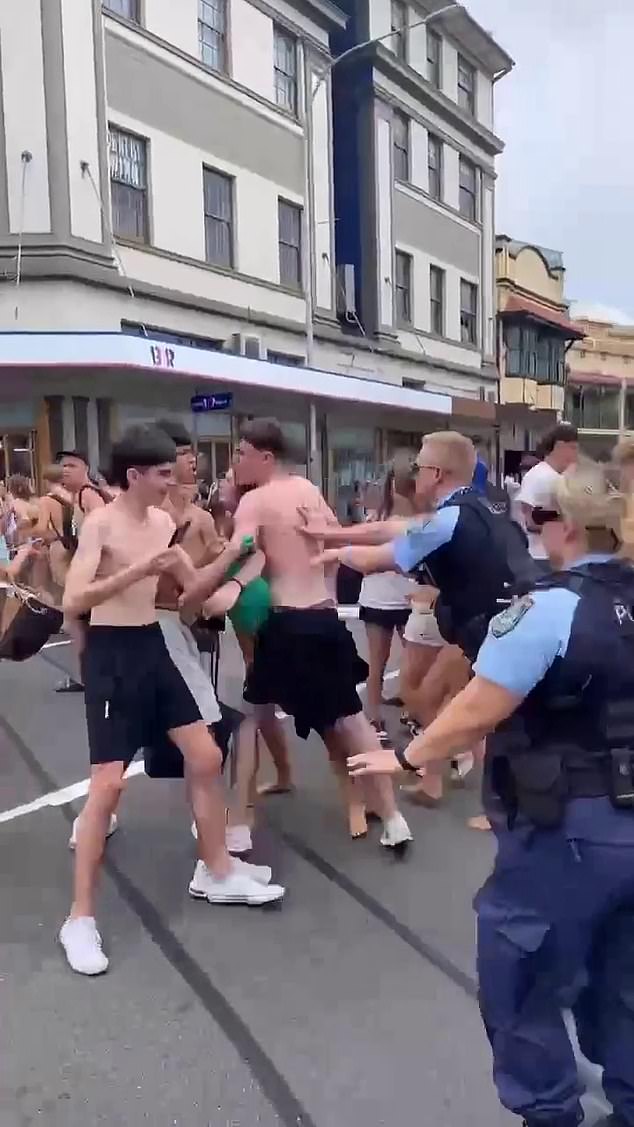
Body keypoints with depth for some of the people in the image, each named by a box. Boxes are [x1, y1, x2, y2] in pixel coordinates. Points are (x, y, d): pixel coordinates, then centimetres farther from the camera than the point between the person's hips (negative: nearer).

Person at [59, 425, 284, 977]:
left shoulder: (162, 522, 7)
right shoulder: (100, 523, -14)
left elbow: (195, 586, 15)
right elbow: (73, 601, -25)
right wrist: (137, 570, -30)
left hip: (153, 648, 7)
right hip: (111, 654, -7)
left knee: (207, 757, 9)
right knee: (108, 783, -8)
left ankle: (216, 870, 27)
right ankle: (81, 917, 6)